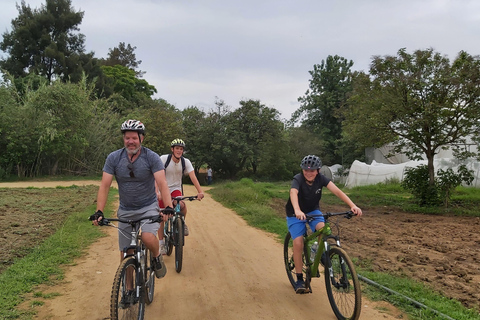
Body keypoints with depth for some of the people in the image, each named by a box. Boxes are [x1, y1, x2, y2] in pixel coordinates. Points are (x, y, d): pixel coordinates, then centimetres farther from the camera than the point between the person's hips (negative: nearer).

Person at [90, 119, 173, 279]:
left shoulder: (152, 157, -13)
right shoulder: (113, 158, -7)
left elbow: (162, 183, -22)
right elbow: (104, 185, -9)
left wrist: (169, 207, -36)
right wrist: (99, 212, -21)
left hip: (149, 207, -2)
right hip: (125, 211, 3)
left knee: (148, 238, -29)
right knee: (125, 254, 6)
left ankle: (157, 257, 4)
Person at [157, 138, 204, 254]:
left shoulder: (186, 162, -10)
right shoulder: (164, 159, -17)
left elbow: (193, 177, -19)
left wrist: (200, 191, -33)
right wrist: (158, 192, -38)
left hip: (176, 189, 1)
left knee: (182, 205, -31)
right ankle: (161, 243, 14)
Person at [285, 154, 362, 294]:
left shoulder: (321, 179, -18)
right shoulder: (298, 179, -28)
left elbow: (337, 191, -30)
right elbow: (293, 193, -47)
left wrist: (352, 205, -45)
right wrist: (297, 211, -67)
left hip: (313, 210, 3)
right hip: (295, 214, -3)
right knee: (298, 243, -14)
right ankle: (299, 279, 1)